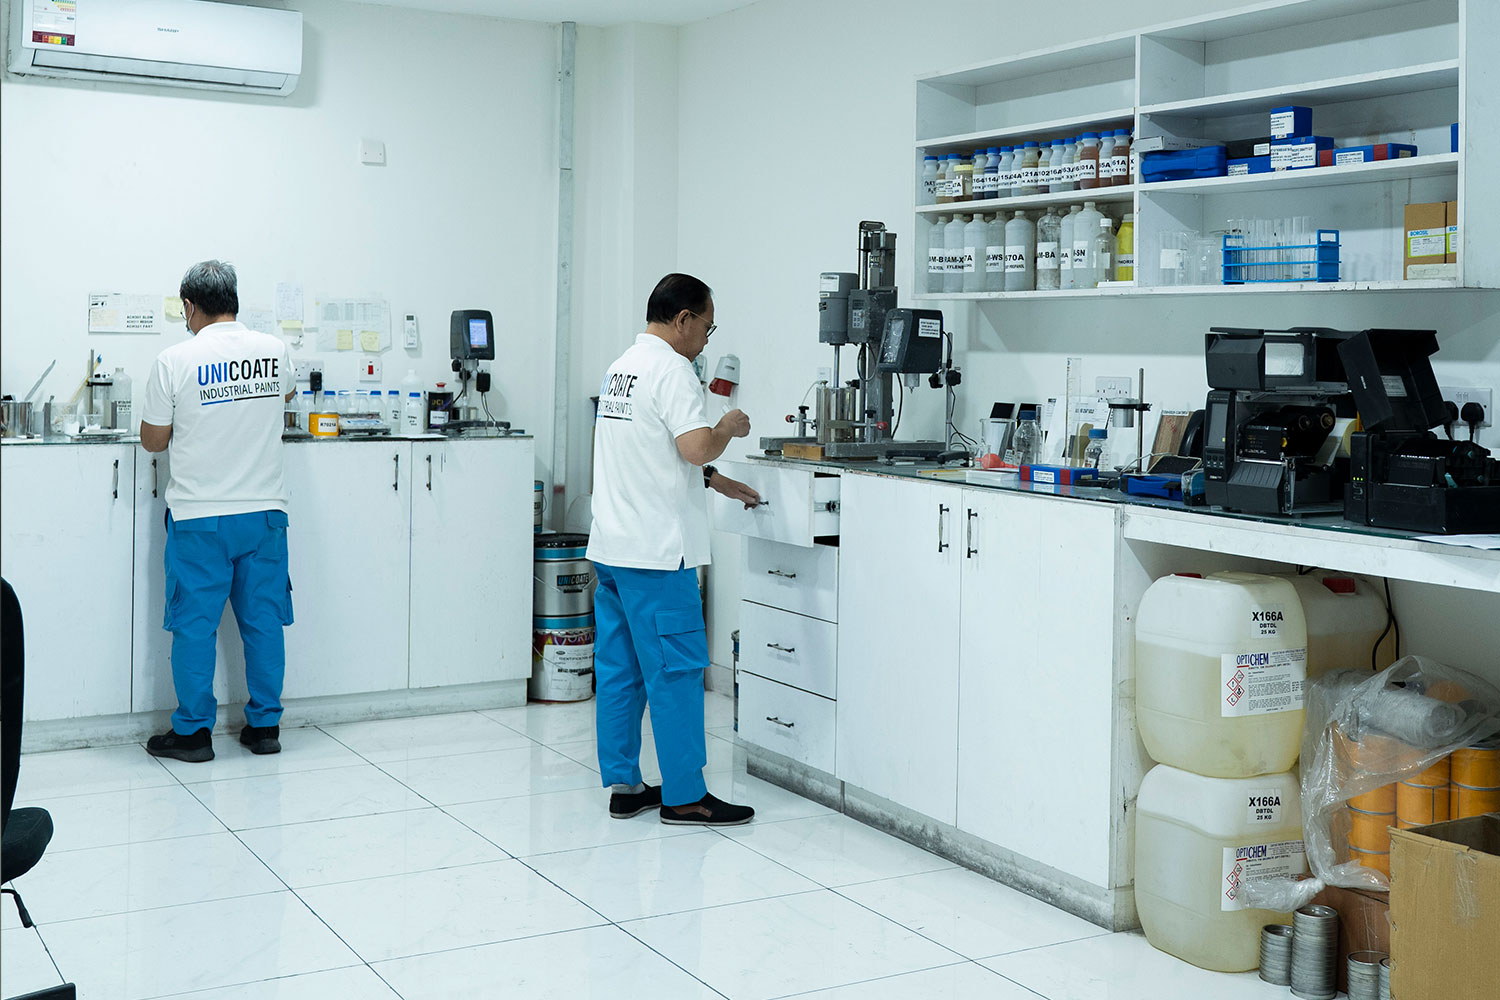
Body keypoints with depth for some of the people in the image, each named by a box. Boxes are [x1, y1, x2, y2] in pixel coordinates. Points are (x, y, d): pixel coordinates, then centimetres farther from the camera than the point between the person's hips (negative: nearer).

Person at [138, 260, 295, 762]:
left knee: (195, 623, 6)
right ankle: (265, 725, 17)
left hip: (199, 517, -3)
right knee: (263, 620, 10)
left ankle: (193, 731, 12)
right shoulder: (273, 350, 1)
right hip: (264, 511, 3)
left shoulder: (175, 361, -10)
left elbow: (153, 439, -2)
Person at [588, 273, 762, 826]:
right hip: (655, 552, -9)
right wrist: (728, 428, -3)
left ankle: (624, 786, 18)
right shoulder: (671, 369, -12)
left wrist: (715, 481, 26)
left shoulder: (622, 367, 18)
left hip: (611, 546, 9)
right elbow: (697, 447, -23)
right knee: (675, 669, -3)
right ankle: (683, 795, 2)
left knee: (618, 669, 11)